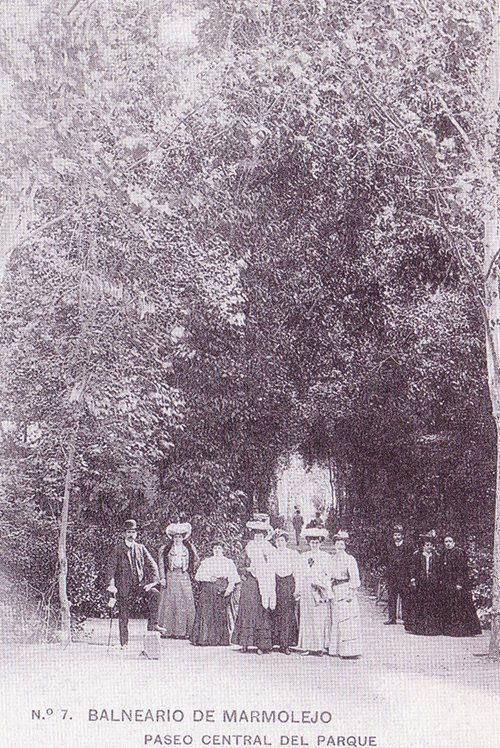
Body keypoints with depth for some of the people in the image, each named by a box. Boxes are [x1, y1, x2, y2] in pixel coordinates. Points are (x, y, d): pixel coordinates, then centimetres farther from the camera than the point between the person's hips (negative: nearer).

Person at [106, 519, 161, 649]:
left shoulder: (141, 548, 8)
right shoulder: (118, 549, 0)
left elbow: (152, 564, 5)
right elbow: (111, 567, -6)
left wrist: (153, 581, -10)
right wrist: (111, 584, -19)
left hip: (140, 583, 2)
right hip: (124, 586, -2)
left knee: (154, 594, -25)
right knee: (124, 615, 2)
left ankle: (152, 625, -19)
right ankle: (124, 643, 15)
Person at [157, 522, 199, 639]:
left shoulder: (190, 548, 10)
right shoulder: (165, 549, 3)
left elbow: (196, 560, 22)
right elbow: (161, 564, -1)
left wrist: (190, 570, 12)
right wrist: (162, 578, -9)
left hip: (184, 578, 2)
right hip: (170, 578, -2)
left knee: (186, 603, -2)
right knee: (170, 603, -2)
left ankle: (184, 631, 3)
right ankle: (167, 630, 3)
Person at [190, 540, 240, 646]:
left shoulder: (229, 562, 12)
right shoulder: (206, 562, 13)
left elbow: (233, 578, 4)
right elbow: (200, 575, 6)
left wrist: (230, 587, -12)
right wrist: (209, 578, -11)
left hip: (223, 589, 0)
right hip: (208, 589, 0)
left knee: (222, 615, -3)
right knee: (206, 613, -9)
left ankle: (221, 639, 1)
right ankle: (205, 638, -8)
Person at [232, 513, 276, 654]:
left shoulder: (269, 548, 7)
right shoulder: (248, 547, 7)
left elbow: (272, 568, 9)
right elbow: (239, 566, 9)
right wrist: (248, 570, -9)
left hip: (265, 585, 0)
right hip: (249, 584, 0)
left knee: (263, 613, -2)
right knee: (247, 612, -4)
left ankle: (261, 645, 0)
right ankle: (245, 642, 2)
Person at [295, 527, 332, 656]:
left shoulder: (326, 556, 5)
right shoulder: (303, 556, 13)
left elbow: (328, 575, 2)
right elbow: (300, 575, 14)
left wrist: (328, 593, -4)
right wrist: (298, 591, 10)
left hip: (319, 591, -3)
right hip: (306, 591, 3)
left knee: (320, 619, -4)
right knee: (306, 618, 1)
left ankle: (320, 646, 1)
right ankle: (308, 646, 6)